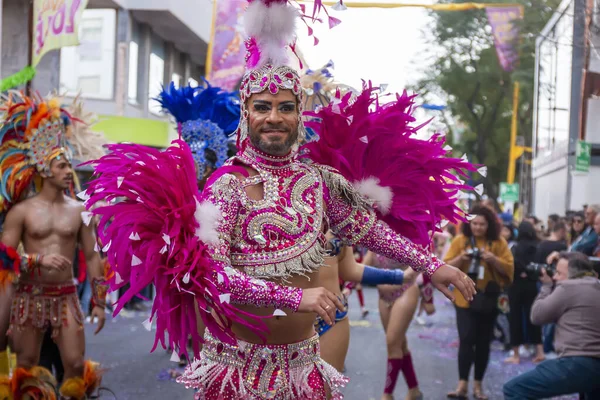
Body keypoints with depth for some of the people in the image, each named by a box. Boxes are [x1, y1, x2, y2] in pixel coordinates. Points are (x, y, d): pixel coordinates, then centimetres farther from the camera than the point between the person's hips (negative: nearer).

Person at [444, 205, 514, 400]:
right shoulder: (460, 241, 1)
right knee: (466, 339, -10)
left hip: (488, 300, 1)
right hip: (465, 298, -1)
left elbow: (509, 268, -2)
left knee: (483, 342, 6)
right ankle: (462, 384, -6)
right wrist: (460, 258, -19)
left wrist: (494, 260, -18)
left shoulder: (499, 243, 1)